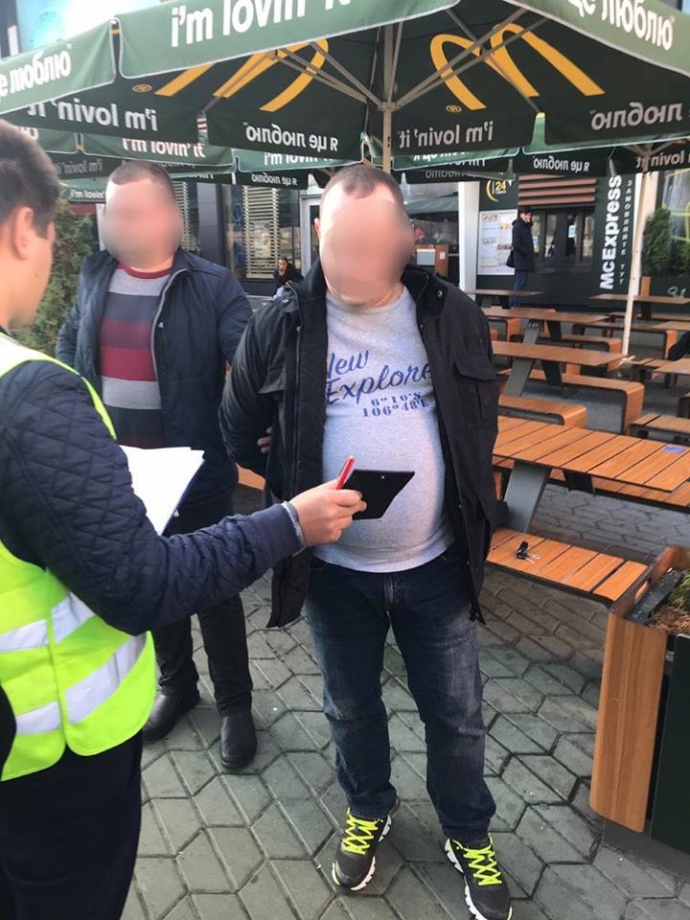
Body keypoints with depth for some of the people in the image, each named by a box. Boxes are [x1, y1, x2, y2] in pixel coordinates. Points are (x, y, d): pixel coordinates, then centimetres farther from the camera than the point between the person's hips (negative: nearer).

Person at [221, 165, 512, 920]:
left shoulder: (453, 316, -6)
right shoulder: (279, 326, -10)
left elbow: (481, 422, 7)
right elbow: (239, 431, 2)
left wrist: (459, 502, 3)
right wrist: (302, 486, -2)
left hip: (435, 563, 1)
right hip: (334, 569, 0)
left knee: (455, 713, 16)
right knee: (350, 706, 21)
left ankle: (468, 836, 43)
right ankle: (368, 808, 51)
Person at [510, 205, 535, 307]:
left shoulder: (527, 226, 17)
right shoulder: (517, 226, -9)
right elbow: (516, 244, -19)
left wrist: (531, 254, 8)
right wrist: (527, 252, -13)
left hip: (526, 260, 9)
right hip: (521, 260, -9)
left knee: (521, 283, 10)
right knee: (520, 283, -9)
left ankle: (513, 304, 15)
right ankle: (515, 306, -6)